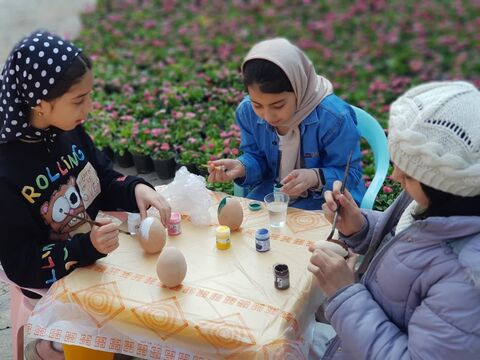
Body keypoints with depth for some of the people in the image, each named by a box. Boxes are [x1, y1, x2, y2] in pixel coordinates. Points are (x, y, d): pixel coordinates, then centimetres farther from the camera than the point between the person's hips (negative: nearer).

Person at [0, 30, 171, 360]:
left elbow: (106, 181, 6)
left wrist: (137, 189, -16)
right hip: (53, 286, -7)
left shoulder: (70, 131, -8)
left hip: (99, 256, 7)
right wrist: (87, 247, -35)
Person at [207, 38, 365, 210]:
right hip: (271, 192, 4)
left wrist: (316, 177, -35)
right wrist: (242, 166, -18)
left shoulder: (335, 117, -26)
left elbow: (350, 174, -15)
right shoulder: (247, 111, -11)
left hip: (323, 198, -3)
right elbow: (256, 157, 6)